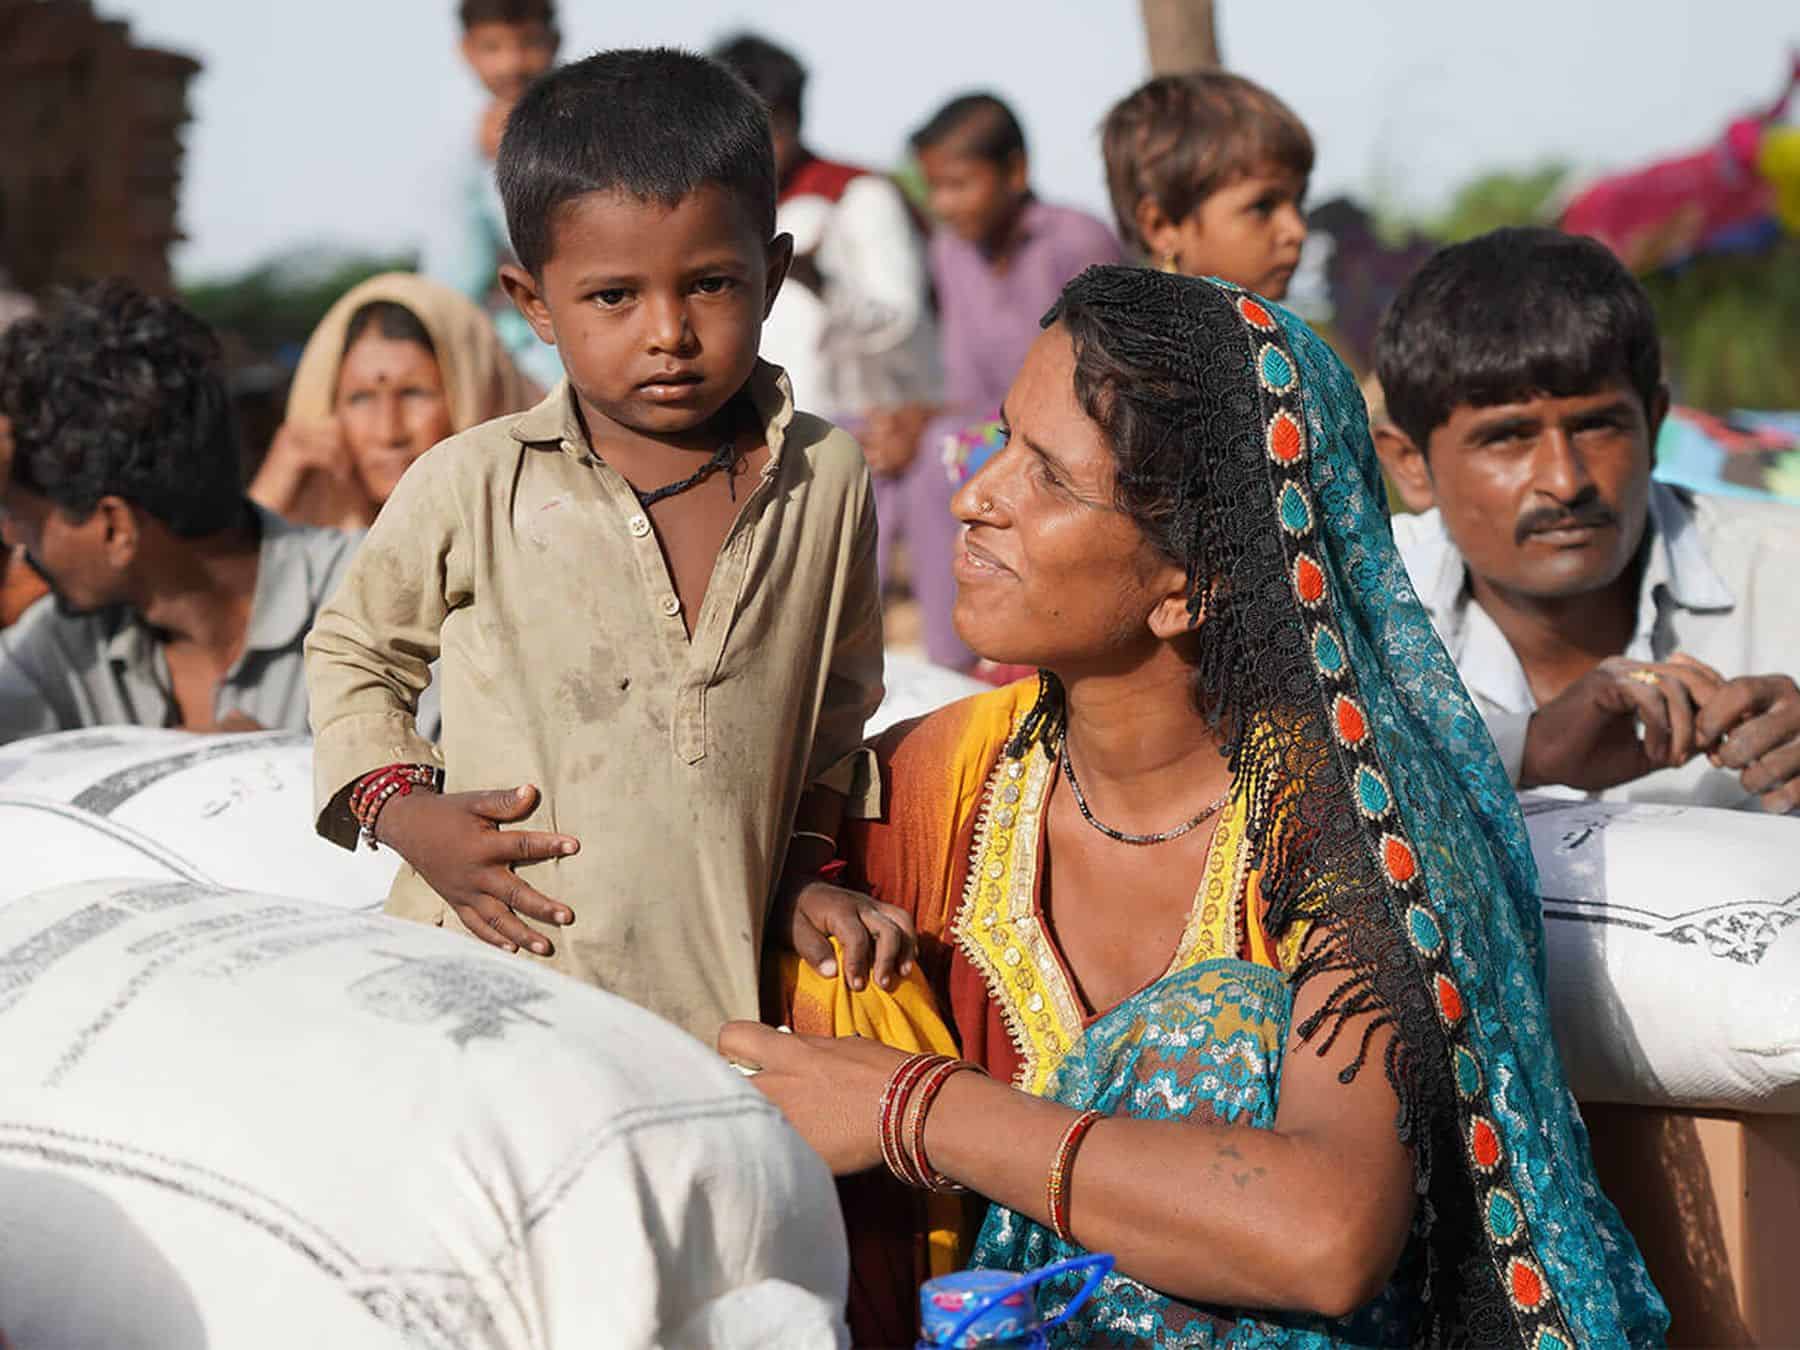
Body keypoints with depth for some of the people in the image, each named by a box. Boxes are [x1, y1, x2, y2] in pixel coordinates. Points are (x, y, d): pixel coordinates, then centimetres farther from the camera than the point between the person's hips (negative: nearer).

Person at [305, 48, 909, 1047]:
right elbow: (350, 649, 11)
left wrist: (810, 870, 10)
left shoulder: (827, 484, 3)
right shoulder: (473, 487, -5)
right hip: (488, 988, -2)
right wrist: (401, 809, -3)